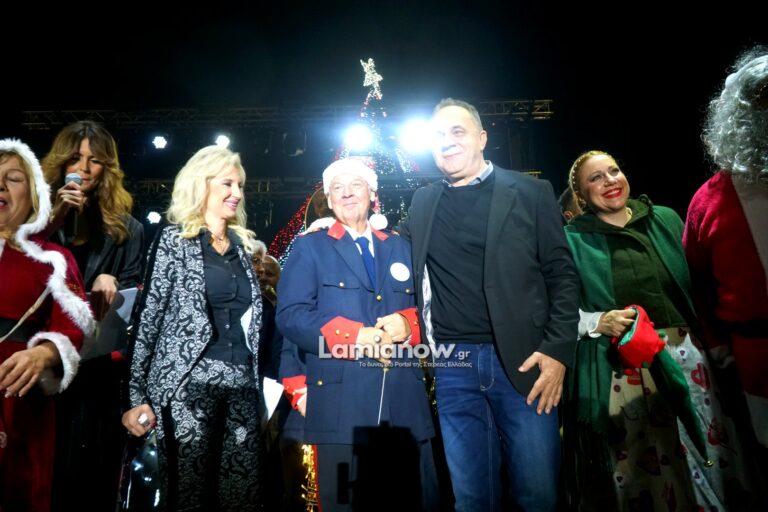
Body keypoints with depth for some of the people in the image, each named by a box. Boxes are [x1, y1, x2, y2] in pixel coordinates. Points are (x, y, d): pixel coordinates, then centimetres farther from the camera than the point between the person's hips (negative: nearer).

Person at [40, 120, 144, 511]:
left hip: (100, 363, 1)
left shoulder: (125, 226, 8)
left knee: (96, 467, 8)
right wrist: (55, 217, -11)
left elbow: (134, 290, 8)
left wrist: (109, 281, -13)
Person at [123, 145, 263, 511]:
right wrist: (138, 396, -8)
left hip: (242, 385, 5)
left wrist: (259, 385, 11)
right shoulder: (173, 239, 1)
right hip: (189, 383, -4)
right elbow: (148, 317, -3)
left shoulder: (242, 244, 15)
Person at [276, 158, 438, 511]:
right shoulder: (309, 247, 6)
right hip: (341, 404, -3)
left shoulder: (401, 249, 17)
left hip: (407, 403, 4)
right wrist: (355, 336, -17)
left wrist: (408, 323, -10)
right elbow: (289, 315, -6)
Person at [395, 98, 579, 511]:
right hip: (453, 365, 3)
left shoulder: (529, 193, 3)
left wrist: (557, 351, -10)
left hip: (522, 360, -2)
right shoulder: (423, 202, 11)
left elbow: (562, 275, 0)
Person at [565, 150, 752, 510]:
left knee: (705, 463, 10)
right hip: (620, 372, -3)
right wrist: (599, 322, -19)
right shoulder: (572, 240, -2)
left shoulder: (665, 219, 9)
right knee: (636, 470, 6)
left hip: (684, 359, 3)